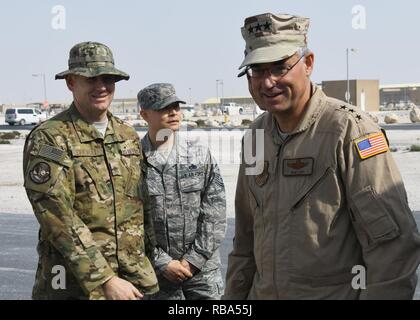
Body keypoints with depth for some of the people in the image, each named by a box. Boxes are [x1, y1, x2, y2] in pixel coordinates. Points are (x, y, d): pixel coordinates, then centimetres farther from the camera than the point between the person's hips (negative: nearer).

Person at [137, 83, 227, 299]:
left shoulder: (201, 156, 3)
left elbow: (215, 212, 0)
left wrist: (194, 259, -8)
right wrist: (162, 263, -10)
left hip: (203, 270, 1)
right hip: (157, 273, -1)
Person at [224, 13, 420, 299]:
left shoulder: (349, 129, -16)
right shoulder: (255, 135, 6)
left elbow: (392, 241, -19)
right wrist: (234, 295, 13)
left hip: (338, 292, -6)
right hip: (263, 293, 6)